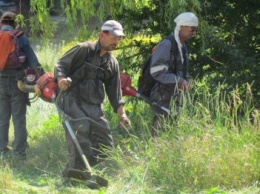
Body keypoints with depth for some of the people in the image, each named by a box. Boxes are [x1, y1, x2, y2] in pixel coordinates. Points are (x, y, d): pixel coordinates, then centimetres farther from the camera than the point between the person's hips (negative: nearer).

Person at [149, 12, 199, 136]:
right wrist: (178, 81, -25)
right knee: (161, 131, -9)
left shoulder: (183, 46, 14)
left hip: (175, 96, 8)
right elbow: (156, 72, -20)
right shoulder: (166, 45, -14)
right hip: (162, 97, -8)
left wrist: (185, 81, 6)